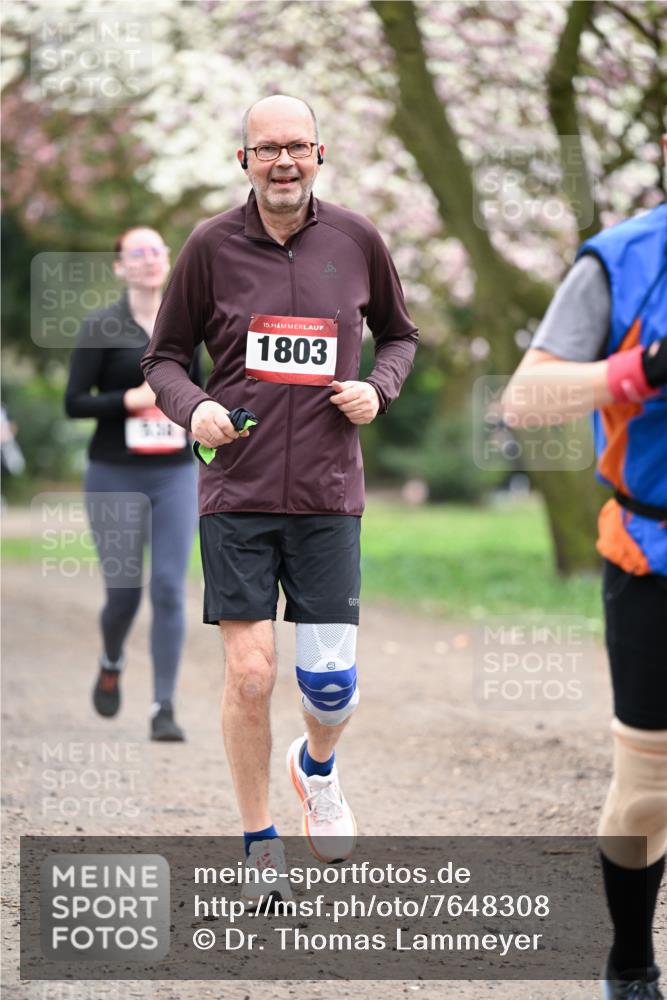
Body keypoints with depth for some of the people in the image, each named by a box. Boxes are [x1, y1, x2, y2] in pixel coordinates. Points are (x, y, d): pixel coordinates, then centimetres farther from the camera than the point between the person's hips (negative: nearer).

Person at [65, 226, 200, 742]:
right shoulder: (100, 327, -3)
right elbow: (74, 403, -5)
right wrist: (130, 400, -18)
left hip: (175, 473, 2)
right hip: (115, 476, -2)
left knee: (170, 589, -7)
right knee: (124, 589, 0)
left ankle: (164, 709, -3)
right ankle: (112, 665, 33)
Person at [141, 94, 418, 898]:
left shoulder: (355, 239, 3)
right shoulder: (211, 246, -1)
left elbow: (399, 335, 18)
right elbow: (164, 356, 7)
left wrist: (378, 388, -3)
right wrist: (193, 407, -13)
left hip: (328, 494, 1)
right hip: (236, 492, -1)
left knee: (330, 681, -2)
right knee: (249, 674, -5)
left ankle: (317, 766, 34)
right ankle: (259, 846, 14)